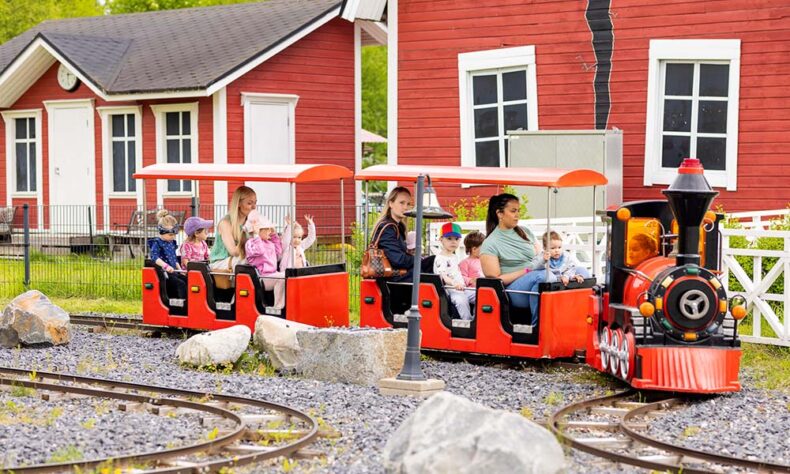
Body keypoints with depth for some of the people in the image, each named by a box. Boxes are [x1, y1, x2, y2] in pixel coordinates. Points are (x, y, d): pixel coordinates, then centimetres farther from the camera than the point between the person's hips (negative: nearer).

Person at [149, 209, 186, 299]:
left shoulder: (172, 243, 18)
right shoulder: (156, 243, -7)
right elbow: (155, 257, -23)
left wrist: (180, 269, 16)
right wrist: (166, 266, -36)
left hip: (174, 271, 8)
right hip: (164, 272, -8)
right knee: (181, 284, -26)